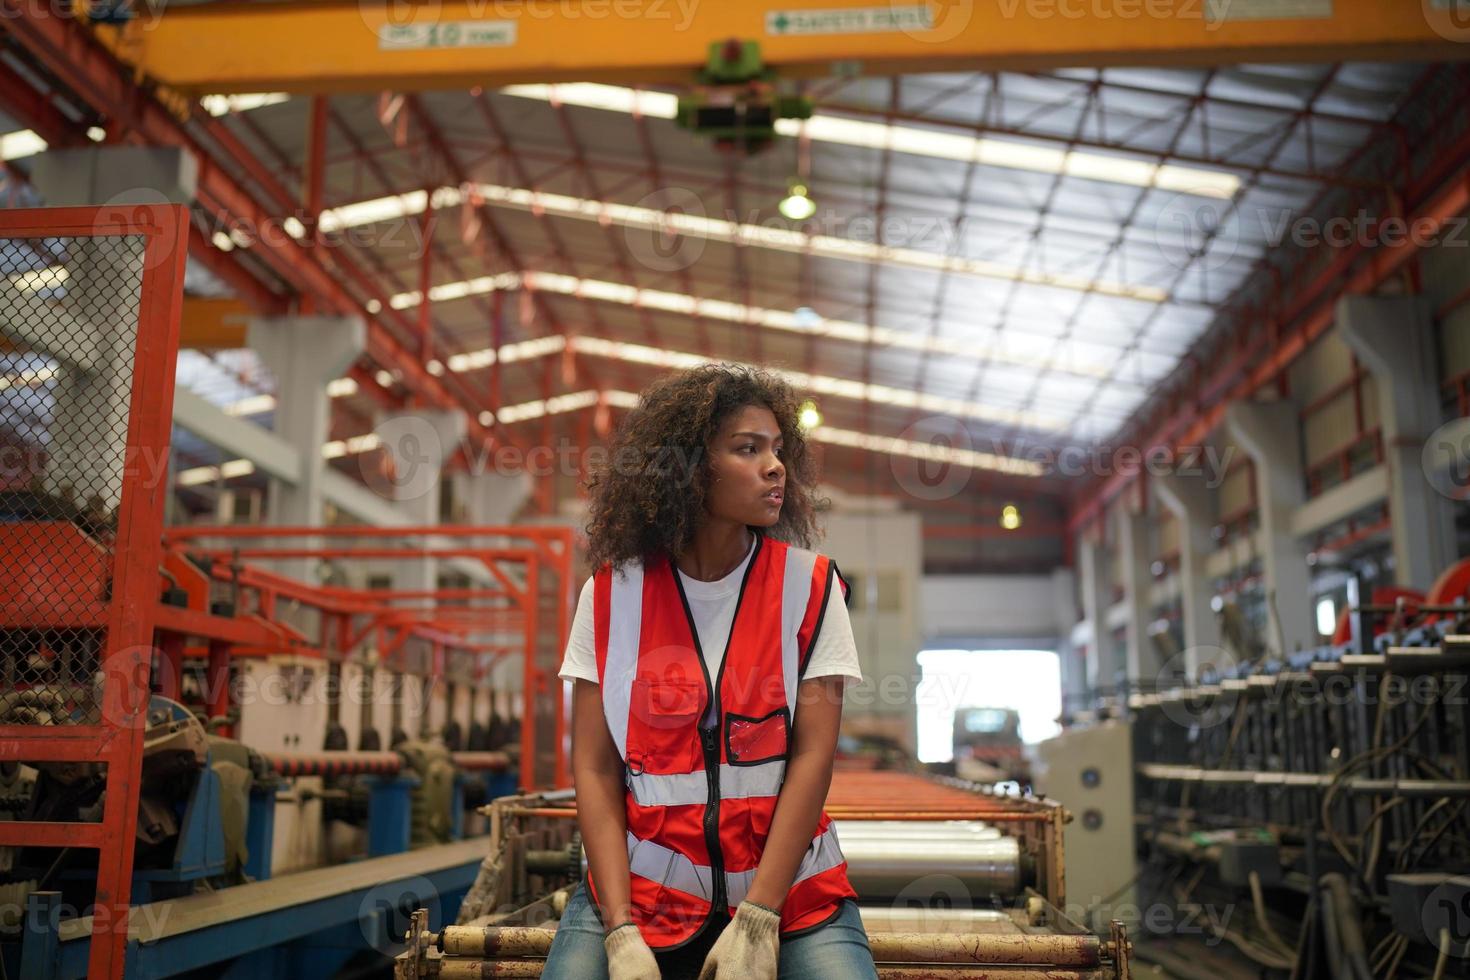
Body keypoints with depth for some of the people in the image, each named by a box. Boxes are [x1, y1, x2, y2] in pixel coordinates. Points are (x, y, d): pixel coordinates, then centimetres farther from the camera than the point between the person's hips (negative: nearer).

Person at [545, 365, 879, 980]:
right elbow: (595, 768, -2)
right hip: (640, 887, 0)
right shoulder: (611, 593, -1)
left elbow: (812, 755, -7)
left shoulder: (809, 585, -2)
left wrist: (757, 923, -14)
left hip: (789, 887, 0)